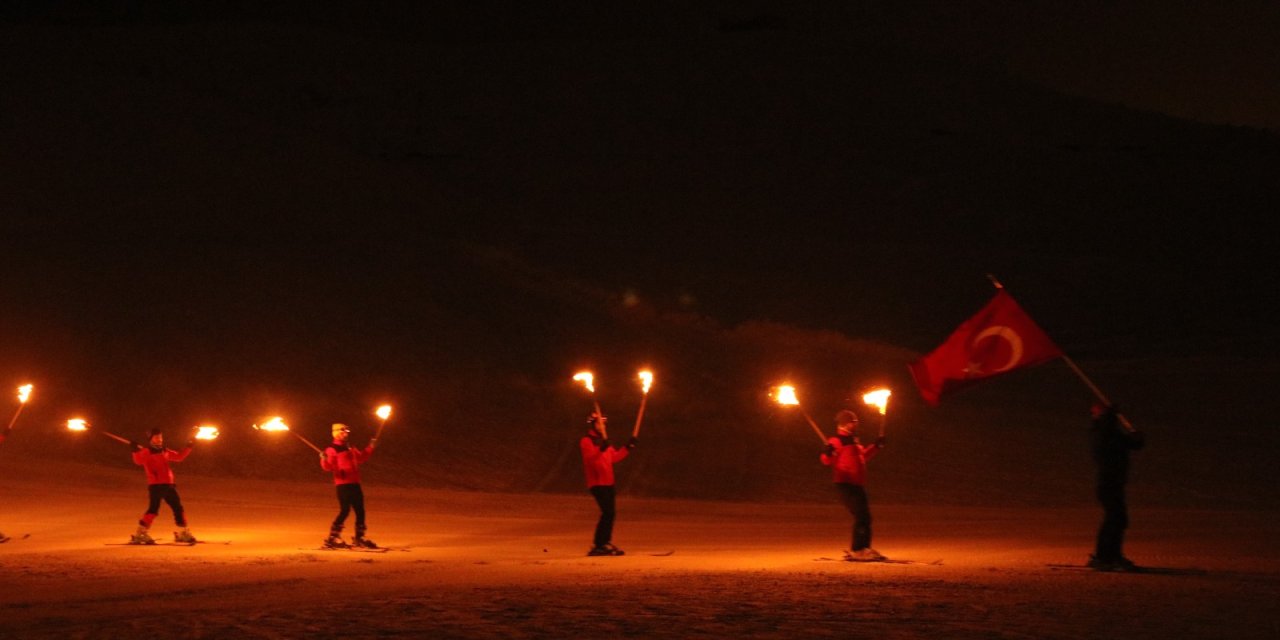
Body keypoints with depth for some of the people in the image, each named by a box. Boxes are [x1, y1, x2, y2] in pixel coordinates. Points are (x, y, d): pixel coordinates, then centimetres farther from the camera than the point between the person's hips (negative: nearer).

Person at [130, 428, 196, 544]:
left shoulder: (165, 452, 16)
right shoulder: (146, 452, -4)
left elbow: (179, 457, 24)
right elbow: (139, 461, -22)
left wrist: (188, 448, 16)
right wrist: (136, 451, -37)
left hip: (168, 484, 7)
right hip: (155, 485, -7)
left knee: (178, 507, 11)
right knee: (153, 508, -15)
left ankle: (183, 533, 23)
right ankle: (140, 534, -9)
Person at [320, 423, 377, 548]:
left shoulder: (351, 448, 18)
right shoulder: (332, 449, -6)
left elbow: (362, 458, 31)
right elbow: (328, 466, -15)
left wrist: (370, 447, 24)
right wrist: (324, 460, -35)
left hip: (354, 483, 8)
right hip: (342, 484, -8)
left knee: (360, 510, 11)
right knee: (345, 510, -14)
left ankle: (359, 537, 24)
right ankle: (333, 537, -8)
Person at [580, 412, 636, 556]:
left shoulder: (603, 441, 21)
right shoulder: (586, 441, -8)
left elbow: (614, 457, 24)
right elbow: (590, 458, -23)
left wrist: (628, 447, 16)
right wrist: (601, 449, -36)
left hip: (608, 482, 9)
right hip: (597, 483, -9)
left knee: (610, 513, 11)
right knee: (608, 513, -16)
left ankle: (605, 543, 21)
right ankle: (597, 545, -14)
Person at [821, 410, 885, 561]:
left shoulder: (853, 441, 19)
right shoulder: (837, 441, -10)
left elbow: (863, 456, 35)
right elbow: (827, 460, -21)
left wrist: (876, 446, 34)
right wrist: (828, 453, -42)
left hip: (857, 484, 10)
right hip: (845, 484, -10)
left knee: (865, 517, 14)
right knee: (861, 516, -16)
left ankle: (863, 549, 24)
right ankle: (857, 550, -13)